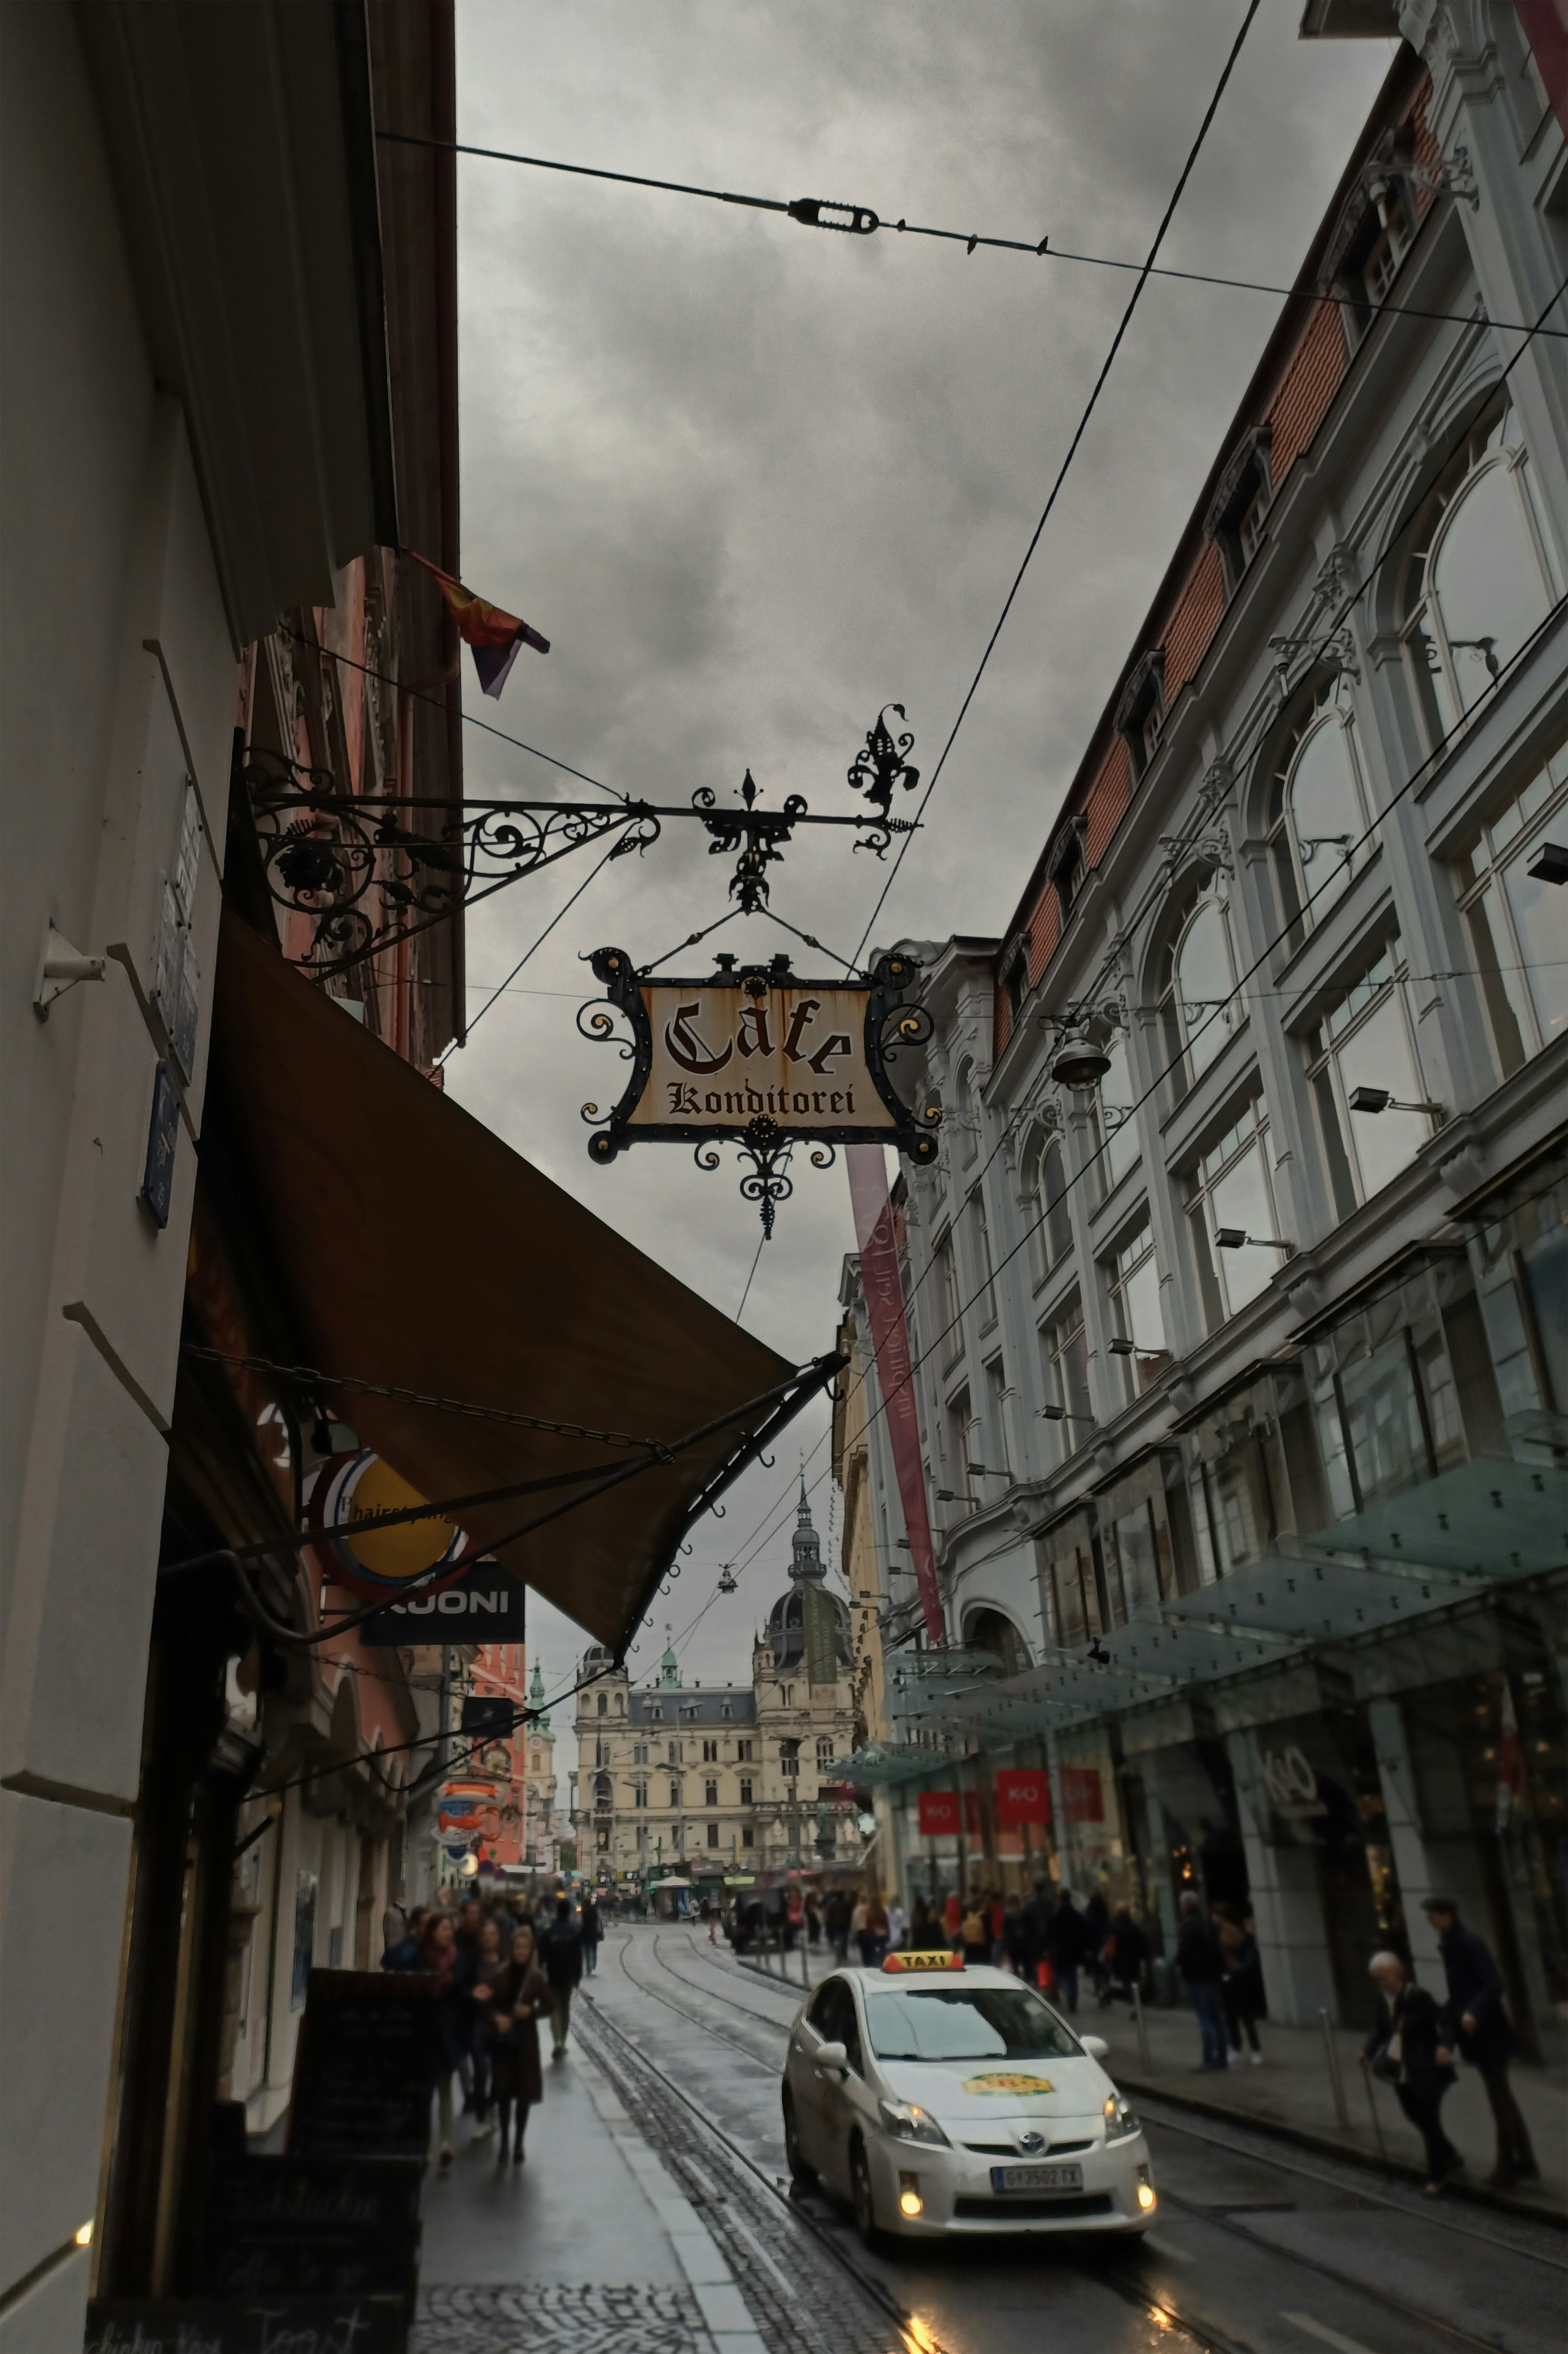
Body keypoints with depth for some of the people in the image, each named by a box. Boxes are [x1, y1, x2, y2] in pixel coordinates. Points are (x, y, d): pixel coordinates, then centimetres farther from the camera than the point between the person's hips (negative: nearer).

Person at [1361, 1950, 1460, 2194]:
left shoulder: (1418, 1996, -21)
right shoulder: (1383, 1998, -2)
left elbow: (1444, 2021, -20)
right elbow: (1380, 2028, 8)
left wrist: (1444, 2046, -35)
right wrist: (1369, 2050, -4)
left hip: (1426, 2071, -7)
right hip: (1400, 2072, 7)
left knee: (1430, 2122, 0)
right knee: (1418, 2119, 19)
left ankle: (1437, 2178, 15)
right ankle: (1450, 2157, 42)